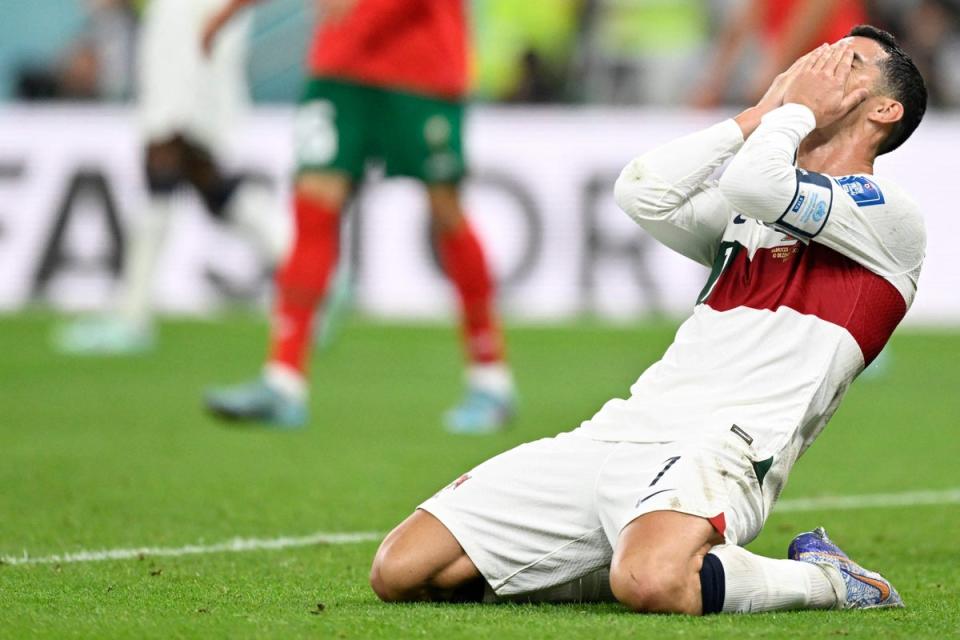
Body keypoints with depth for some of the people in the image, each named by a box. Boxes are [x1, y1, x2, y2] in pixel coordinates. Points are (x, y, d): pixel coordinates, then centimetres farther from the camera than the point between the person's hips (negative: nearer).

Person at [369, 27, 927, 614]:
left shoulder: (888, 213, 3)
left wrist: (798, 107, 6)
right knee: (401, 571, -6)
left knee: (652, 583, -42)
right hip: (618, 433, 8)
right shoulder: (748, 211, 27)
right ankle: (627, 562, 14)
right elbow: (641, 193, 8)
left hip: (718, 449, -7)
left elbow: (754, 179, -14)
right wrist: (763, 112, 13)